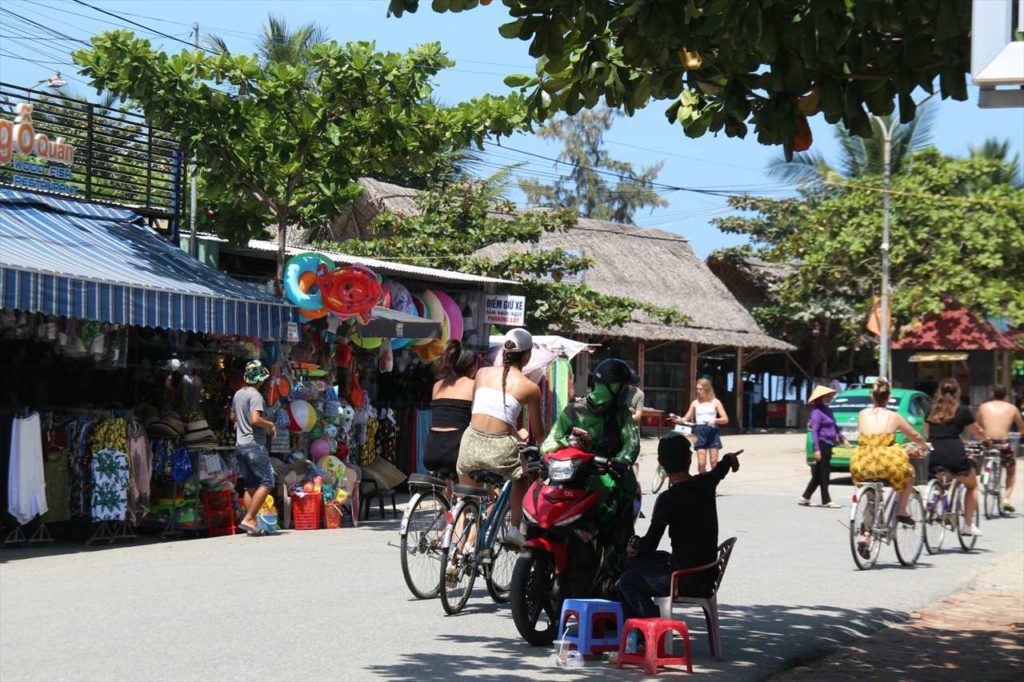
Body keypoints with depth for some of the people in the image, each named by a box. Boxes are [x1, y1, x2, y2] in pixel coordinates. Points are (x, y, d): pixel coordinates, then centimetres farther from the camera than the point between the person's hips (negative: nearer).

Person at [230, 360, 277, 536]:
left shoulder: (238, 394, 12)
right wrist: (270, 424, -10)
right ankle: (249, 519, -11)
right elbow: (255, 419, -26)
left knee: (250, 486, 11)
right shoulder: (255, 395, -15)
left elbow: (233, 417, 25)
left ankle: (252, 525, 9)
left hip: (240, 445, 9)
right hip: (254, 445, -9)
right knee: (267, 482, -5)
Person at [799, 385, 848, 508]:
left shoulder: (828, 410, 16)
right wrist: (817, 449, -22)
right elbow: (814, 431, -17)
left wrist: (842, 438, 16)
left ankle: (805, 498, 18)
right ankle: (826, 501, 1)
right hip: (822, 444, -9)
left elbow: (835, 427, 27)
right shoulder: (817, 412, -12)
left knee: (819, 474, 12)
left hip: (828, 445, 9)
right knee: (824, 473, -4)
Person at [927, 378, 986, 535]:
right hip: (954, 455, -3)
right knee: (972, 486, 20)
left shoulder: (931, 411, 14)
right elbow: (977, 432, 18)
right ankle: (968, 524, 10)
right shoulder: (962, 411, 5)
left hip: (933, 456, 3)